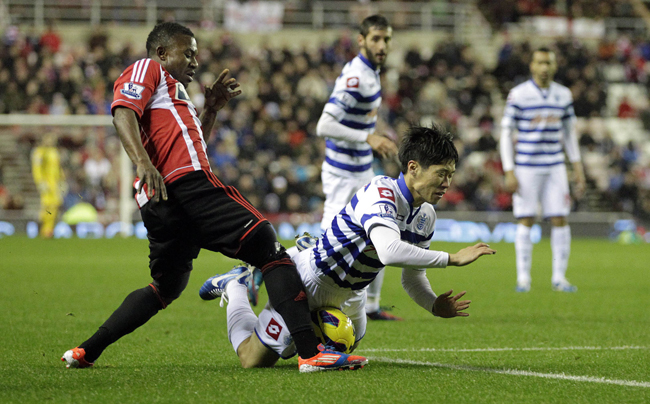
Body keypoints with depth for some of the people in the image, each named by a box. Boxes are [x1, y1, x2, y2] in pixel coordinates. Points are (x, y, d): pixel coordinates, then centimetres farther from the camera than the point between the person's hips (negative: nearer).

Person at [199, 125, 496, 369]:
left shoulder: (426, 216, -3)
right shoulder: (379, 193, -31)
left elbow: (413, 277, 5)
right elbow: (389, 251, -48)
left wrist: (435, 306, -16)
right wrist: (452, 258, -45)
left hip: (349, 293, 9)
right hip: (312, 279, -9)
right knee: (254, 359, -3)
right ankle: (235, 286, 21)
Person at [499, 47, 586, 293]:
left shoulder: (563, 95, 7)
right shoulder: (518, 94, -5)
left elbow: (569, 133, 16)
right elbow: (506, 133, -4)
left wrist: (578, 168, 10)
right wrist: (509, 173, -11)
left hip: (555, 168, 3)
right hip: (526, 168, -3)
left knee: (560, 220, -2)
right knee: (525, 221, -3)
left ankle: (559, 277, 5)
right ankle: (523, 279, 3)